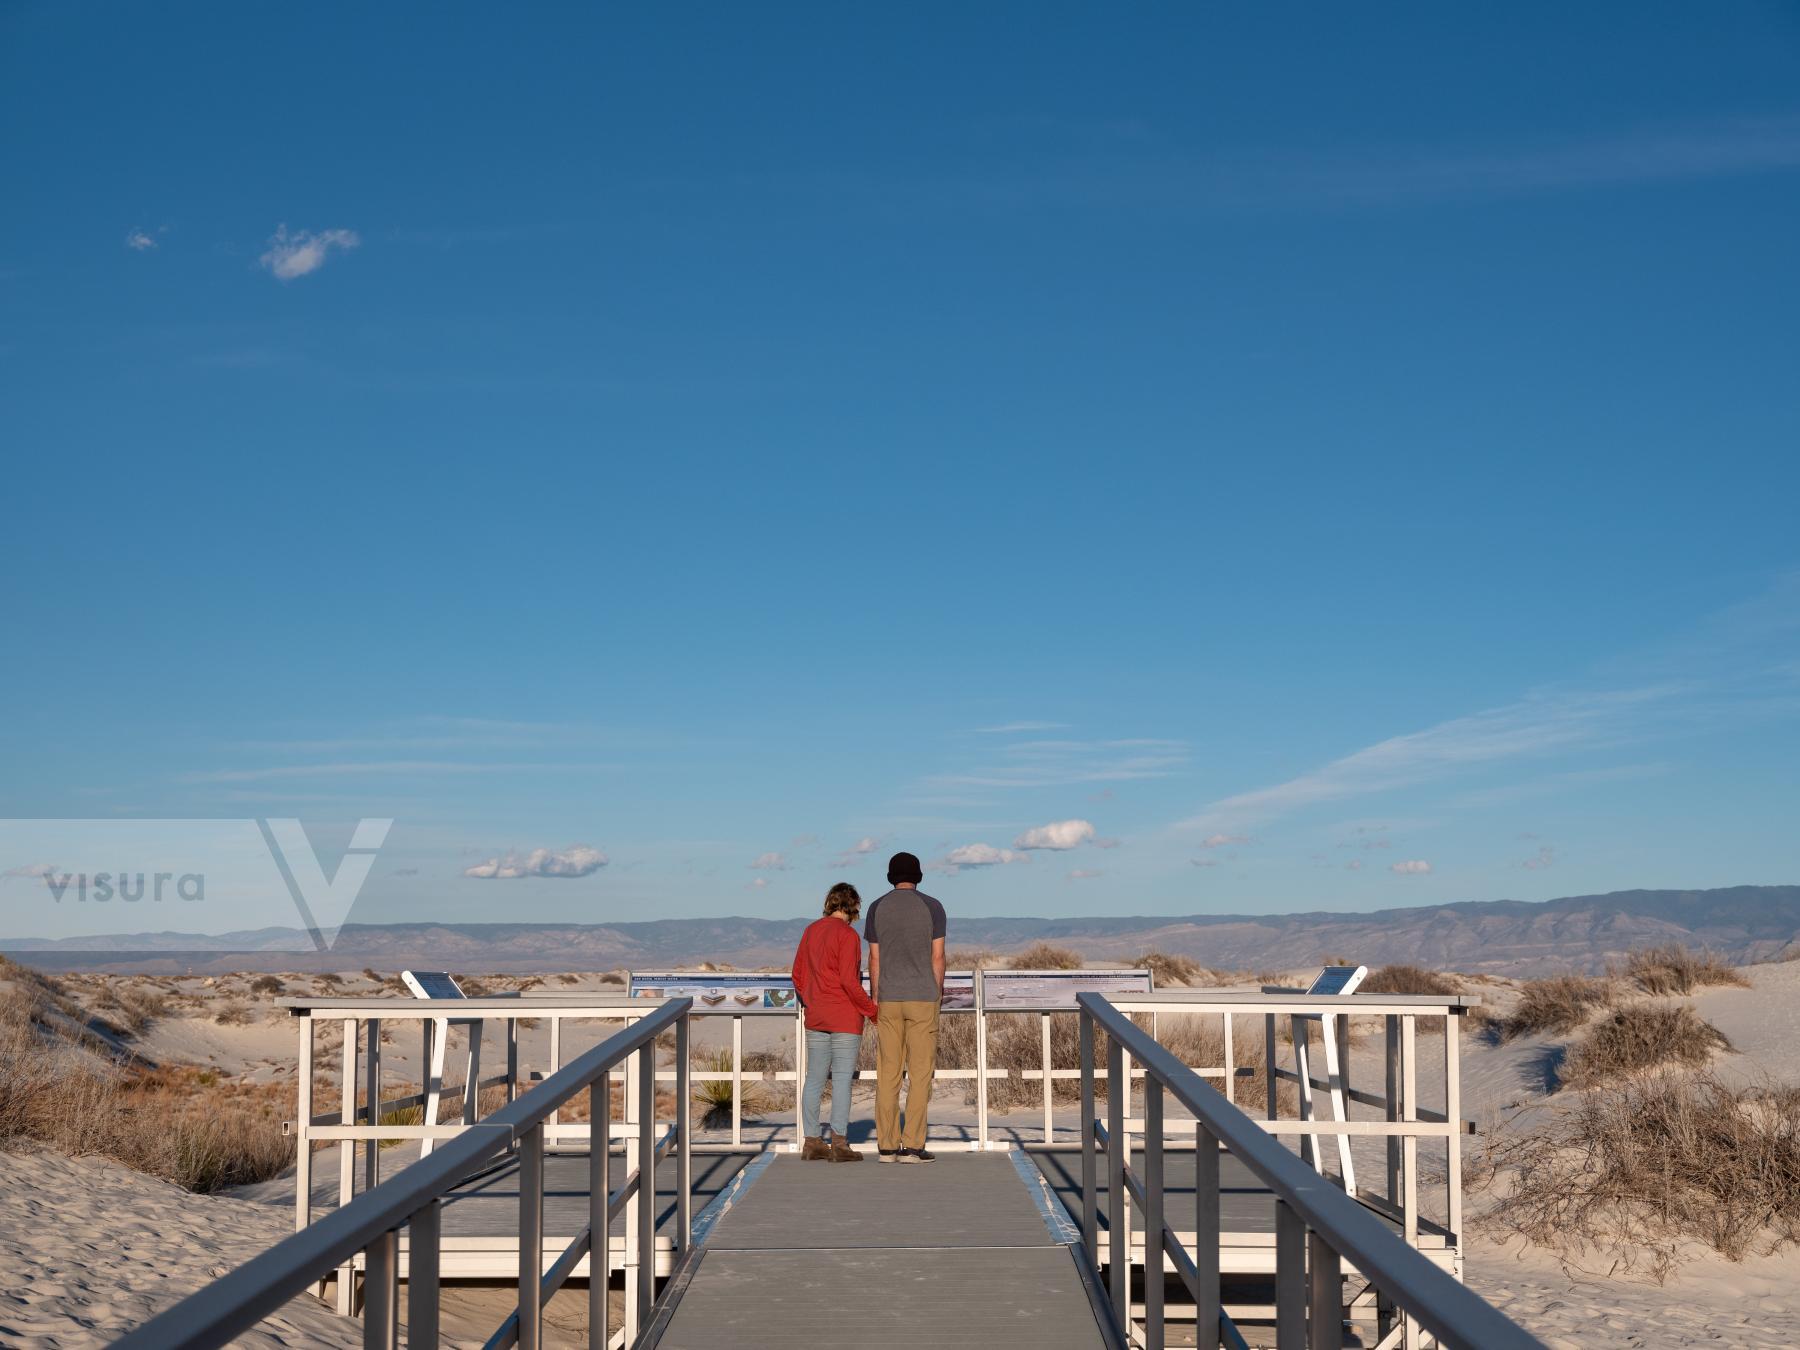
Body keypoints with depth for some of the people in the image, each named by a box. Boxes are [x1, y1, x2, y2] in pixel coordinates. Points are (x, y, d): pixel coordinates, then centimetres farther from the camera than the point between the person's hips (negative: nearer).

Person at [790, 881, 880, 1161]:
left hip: (815, 1020, 7)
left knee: (814, 1079, 9)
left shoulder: (810, 931, 9)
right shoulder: (847, 935, -12)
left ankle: (811, 1141, 11)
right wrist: (873, 1010, -7)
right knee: (842, 1080, -3)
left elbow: (798, 975, 13)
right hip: (845, 1019, -7)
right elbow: (849, 981, -17)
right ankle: (839, 1143, -3)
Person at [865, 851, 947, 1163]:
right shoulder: (932, 907, -3)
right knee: (920, 1073, 1)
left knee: (887, 1074, 6)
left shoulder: (877, 908, 2)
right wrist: (938, 995, 6)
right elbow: (937, 956, -4)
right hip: (923, 999, -2)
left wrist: (874, 999, 10)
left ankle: (886, 1146, 5)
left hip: (888, 1000, 2)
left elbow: (874, 958, 3)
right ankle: (912, 1145, -3)